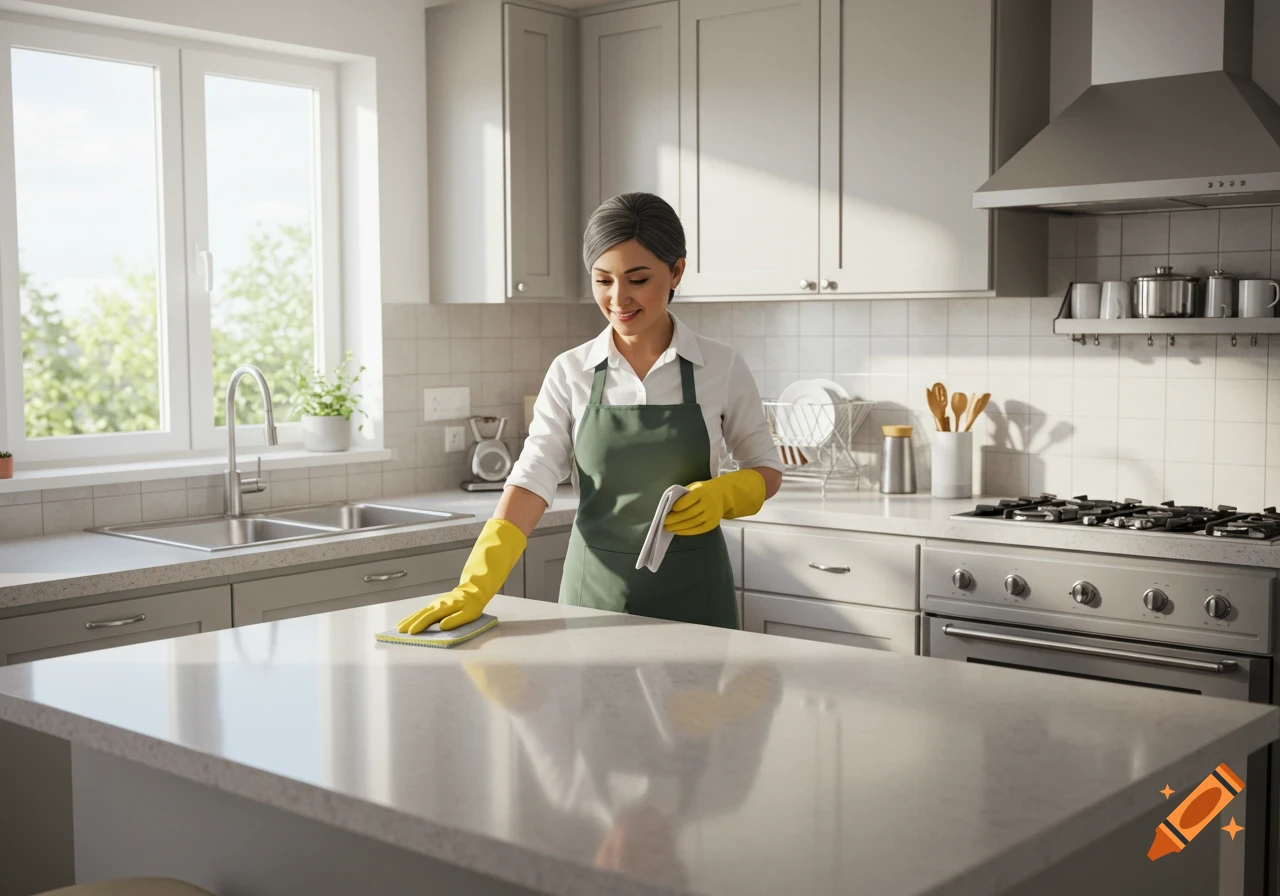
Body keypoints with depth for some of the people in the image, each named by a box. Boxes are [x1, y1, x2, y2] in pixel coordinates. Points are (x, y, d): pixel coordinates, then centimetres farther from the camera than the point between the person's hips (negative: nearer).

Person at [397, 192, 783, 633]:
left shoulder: (721, 366, -5)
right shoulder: (571, 372, -3)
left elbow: (766, 470, 6)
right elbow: (534, 479, -11)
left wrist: (723, 495, -16)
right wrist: (475, 588, -23)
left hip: (691, 595, 0)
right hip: (593, 593, 1)